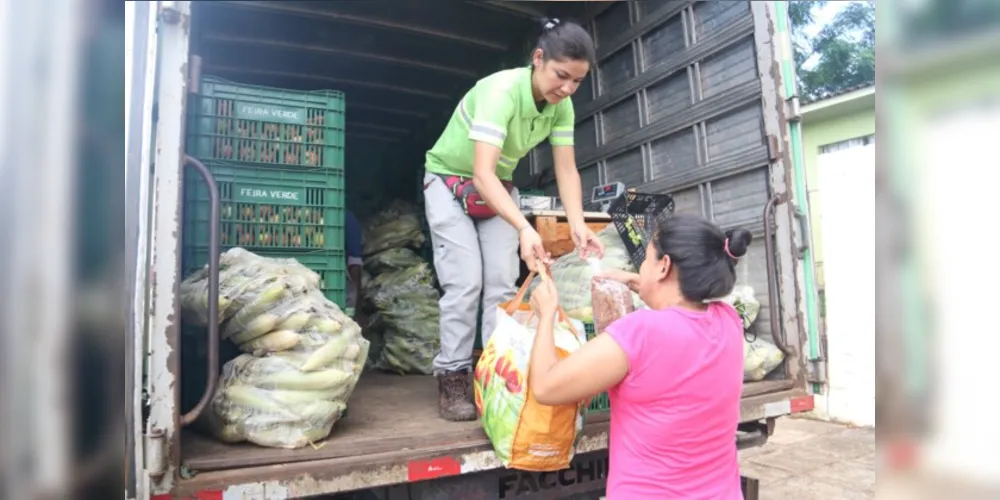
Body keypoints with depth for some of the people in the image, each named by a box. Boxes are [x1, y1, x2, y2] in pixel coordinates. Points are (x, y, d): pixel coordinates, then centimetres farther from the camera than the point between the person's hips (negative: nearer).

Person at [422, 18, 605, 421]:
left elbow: (566, 170, -13)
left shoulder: (562, 106, -14)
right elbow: (482, 173, -42)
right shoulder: (500, 91, -33)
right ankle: (452, 379, -1)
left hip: (498, 188, 6)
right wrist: (524, 228, -54)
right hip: (451, 183, -5)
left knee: (503, 283, -2)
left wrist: (577, 223, -30)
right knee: (466, 282, -13)